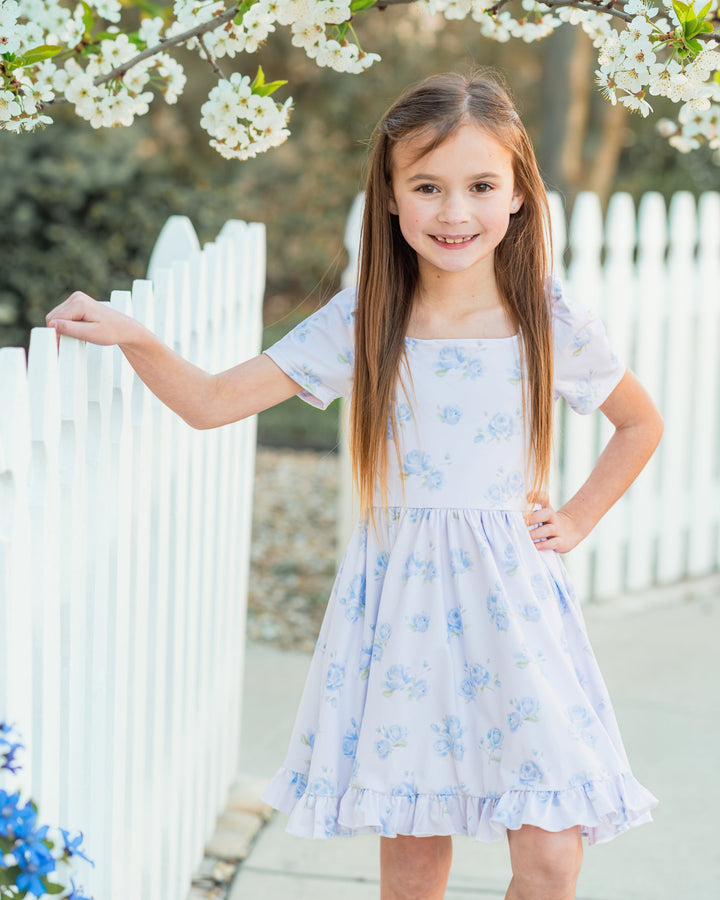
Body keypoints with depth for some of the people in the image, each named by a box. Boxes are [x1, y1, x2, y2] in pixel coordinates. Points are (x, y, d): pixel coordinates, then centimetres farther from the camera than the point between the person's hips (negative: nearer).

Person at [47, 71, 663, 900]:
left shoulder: (552, 324, -3)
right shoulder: (359, 323, -3)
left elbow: (641, 424, 15)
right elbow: (211, 403, -2)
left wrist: (577, 520, 6)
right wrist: (133, 339, -17)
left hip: (508, 601, 0)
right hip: (397, 603, 0)